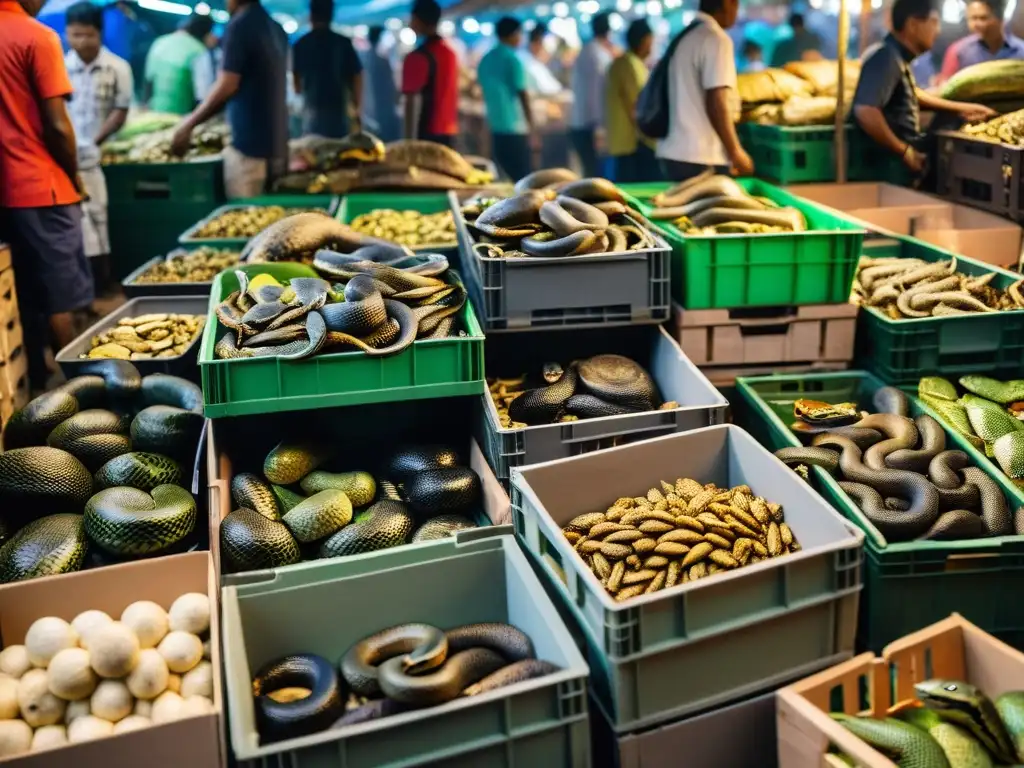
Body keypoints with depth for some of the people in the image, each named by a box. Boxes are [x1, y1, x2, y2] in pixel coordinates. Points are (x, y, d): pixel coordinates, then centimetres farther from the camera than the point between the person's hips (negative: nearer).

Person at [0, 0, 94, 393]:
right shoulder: (36, 37, -11)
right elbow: (57, 125, -14)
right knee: (59, 298, 1)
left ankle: (36, 385, 21)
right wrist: (74, 177, 2)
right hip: (40, 188, -6)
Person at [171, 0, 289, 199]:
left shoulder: (239, 26, -10)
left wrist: (189, 124, -7)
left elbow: (226, 86, -16)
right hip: (276, 145, 8)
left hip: (249, 146, -8)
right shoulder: (276, 29, 12)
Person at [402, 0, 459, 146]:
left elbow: (412, 101, -16)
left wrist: (409, 138, -16)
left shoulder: (418, 57, -12)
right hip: (449, 131, 7)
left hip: (427, 133, -7)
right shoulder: (450, 54, 11)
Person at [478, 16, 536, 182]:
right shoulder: (513, 59, -10)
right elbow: (522, 95, -11)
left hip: (495, 127, 8)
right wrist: (532, 128, -7)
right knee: (522, 179, -3)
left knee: (508, 177, 13)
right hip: (515, 128, -8)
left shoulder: (485, 60, 11)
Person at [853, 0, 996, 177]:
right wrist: (904, 152, -26)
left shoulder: (898, 56, 10)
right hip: (893, 162, -10)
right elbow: (865, 111, -35)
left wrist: (959, 108, 27)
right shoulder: (887, 57, -21)